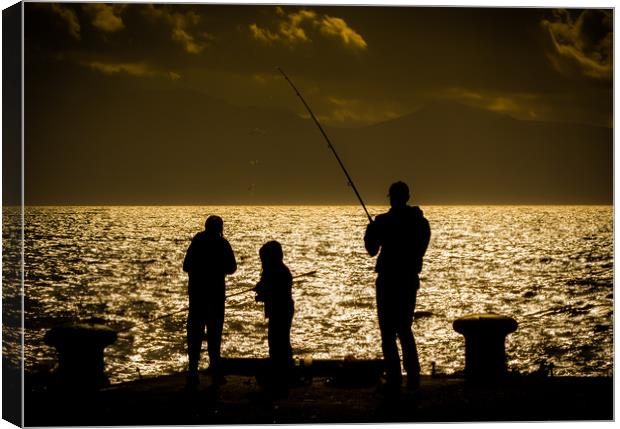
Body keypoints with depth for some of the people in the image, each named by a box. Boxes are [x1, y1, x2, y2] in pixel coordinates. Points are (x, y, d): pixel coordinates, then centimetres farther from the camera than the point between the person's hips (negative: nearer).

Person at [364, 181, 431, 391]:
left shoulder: (384, 221, -12)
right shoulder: (421, 222, 4)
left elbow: (372, 249, -4)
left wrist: (371, 231, 15)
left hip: (388, 281, -5)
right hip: (410, 280, 6)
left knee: (388, 332, -1)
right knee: (405, 329, 16)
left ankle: (394, 379, -4)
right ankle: (413, 376, 13)